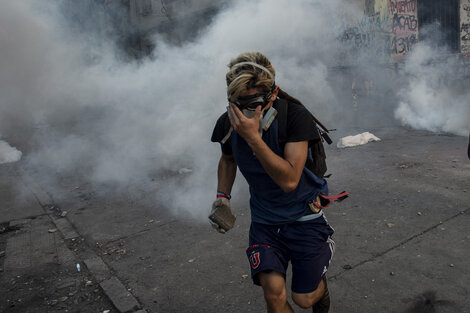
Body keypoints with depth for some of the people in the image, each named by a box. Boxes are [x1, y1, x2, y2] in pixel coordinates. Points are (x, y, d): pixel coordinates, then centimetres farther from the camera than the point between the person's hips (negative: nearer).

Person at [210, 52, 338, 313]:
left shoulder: (295, 117, -25)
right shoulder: (229, 124, -12)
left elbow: (289, 180, -33)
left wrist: (253, 137, -40)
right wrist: (223, 196, -2)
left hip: (304, 215, -3)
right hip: (264, 219, 3)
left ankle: (320, 285, 45)